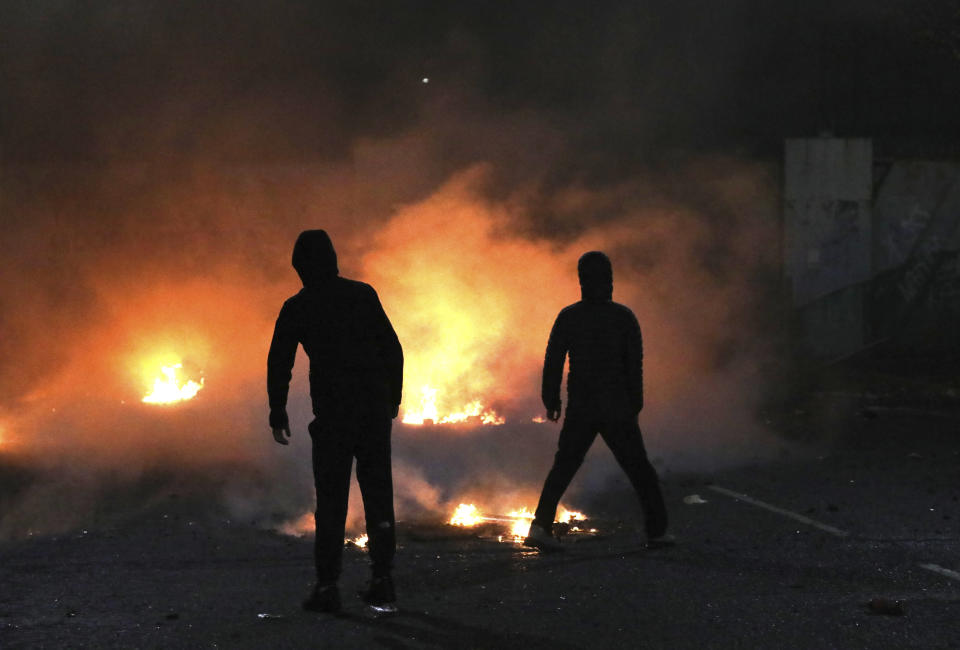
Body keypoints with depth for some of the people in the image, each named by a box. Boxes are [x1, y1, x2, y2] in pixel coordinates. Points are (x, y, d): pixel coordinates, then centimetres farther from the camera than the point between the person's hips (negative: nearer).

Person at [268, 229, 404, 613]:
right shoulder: (363, 295, 6)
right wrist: (393, 398, 16)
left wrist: (278, 415, 8)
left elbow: (279, 364, 0)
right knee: (378, 495, 9)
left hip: (333, 412, -2)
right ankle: (382, 582, 10)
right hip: (376, 409, 2)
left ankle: (327, 587, -2)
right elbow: (393, 349, 7)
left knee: (331, 499, 2)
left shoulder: (297, 308, 0)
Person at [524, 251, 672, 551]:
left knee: (563, 468, 10)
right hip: (617, 409, -1)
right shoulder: (624, 317, -4)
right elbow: (635, 364, -2)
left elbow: (553, 360, -1)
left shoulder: (569, 316, -1)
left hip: (580, 410, 1)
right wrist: (635, 404, 7)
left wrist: (551, 400, 8)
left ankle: (541, 526, -4)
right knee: (639, 469, 11)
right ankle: (657, 530, 13)